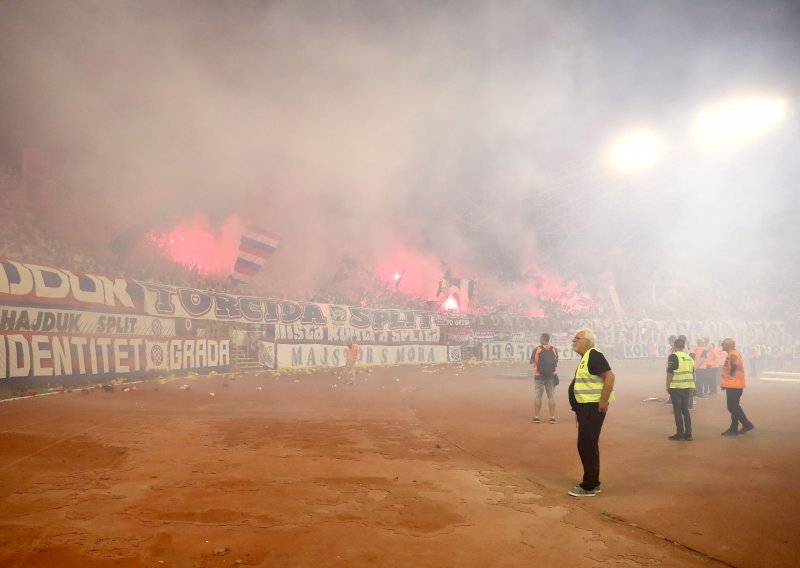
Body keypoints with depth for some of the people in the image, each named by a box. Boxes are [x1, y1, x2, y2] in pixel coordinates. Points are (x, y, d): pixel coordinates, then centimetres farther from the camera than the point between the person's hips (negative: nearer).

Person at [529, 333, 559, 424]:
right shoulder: (554, 350, -1)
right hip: (551, 376, 2)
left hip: (539, 376, -1)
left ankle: (536, 417, 8)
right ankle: (552, 417, 7)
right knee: (551, 396, 7)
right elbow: (556, 362, 7)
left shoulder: (537, 349, -8)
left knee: (538, 396, 6)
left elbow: (531, 362, -2)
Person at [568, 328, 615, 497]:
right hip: (585, 407, 11)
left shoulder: (594, 356, -15)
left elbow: (610, 376, -24)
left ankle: (589, 486, 2)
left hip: (593, 407, -11)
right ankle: (593, 483, 24)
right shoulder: (585, 358, 16)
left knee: (586, 446, -6)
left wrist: (604, 402, -25)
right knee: (587, 446, 15)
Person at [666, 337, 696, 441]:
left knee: (677, 411, 1)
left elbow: (670, 373, -13)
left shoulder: (673, 357, -9)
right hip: (687, 387, 6)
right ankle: (688, 434, 14)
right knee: (685, 410, 13)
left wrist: (667, 386, -4)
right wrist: (692, 387, 21)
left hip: (676, 387, -6)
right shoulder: (689, 357, 12)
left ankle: (680, 433, 4)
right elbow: (692, 373, 15)